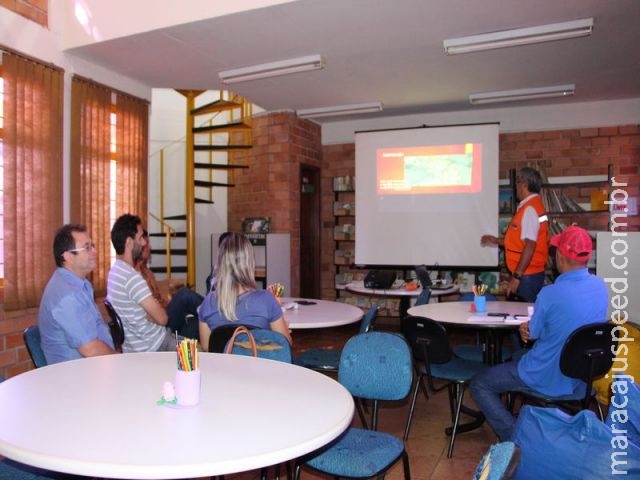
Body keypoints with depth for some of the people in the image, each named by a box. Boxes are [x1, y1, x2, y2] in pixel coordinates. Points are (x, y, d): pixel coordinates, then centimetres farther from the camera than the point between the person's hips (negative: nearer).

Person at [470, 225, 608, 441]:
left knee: (479, 384, 7)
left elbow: (533, 333, -11)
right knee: (517, 362, 34)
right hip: (582, 379, 7)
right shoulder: (601, 286, -6)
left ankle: (514, 437, -2)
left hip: (548, 380, -7)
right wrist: (531, 326, -2)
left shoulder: (551, 293, -28)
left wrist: (527, 327, 10)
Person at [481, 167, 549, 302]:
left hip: (527, 275, -9)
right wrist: (496, 241, 23)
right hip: (528, 274, 9)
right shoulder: (528, 206, 14)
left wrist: (516, 276, -23)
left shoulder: (530, 209, -16)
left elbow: (530, 246, -22)